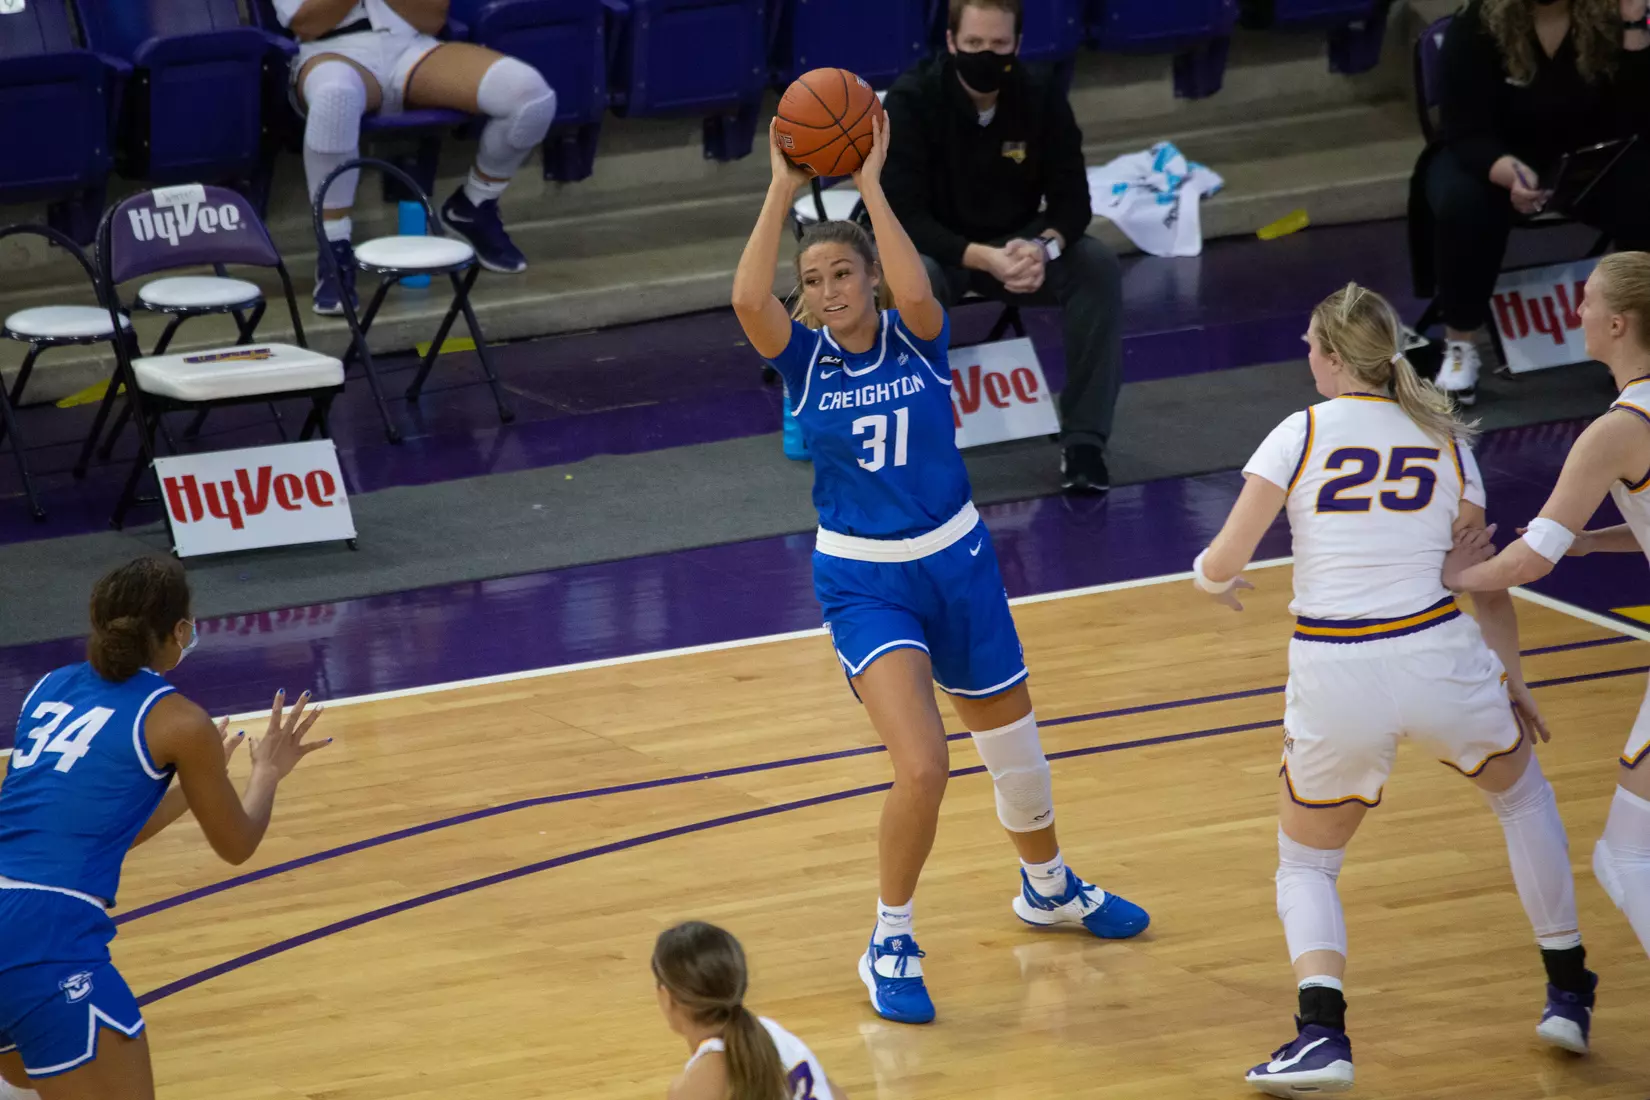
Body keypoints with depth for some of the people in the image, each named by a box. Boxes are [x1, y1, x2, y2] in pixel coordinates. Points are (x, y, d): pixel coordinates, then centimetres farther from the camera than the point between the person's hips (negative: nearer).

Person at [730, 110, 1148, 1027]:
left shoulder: (917, 338, -8)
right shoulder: (806, 359, -8)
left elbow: (915, 290, -33)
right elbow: (749, 299, -29)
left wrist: (870, 184, -31)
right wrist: (785, 189, -28)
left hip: (957, 567, 2)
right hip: (863, 582, -2)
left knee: (1016, 749, 18)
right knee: (923, 766, -20)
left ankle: (1048, 887, 48)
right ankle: (892, 945, -1)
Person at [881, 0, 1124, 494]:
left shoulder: (1042, 95, -12)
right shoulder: (912, 100, -21)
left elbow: (1071, 198, -9)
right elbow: (904, 215, -24)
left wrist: (1043, 248, -32)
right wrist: (982, 258, -38)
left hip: (1019, 243, 3)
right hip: (939, 247, -3)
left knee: (1098, 266, -24)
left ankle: (1083, 441, -19)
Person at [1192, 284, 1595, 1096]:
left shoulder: (1300, 435, 1)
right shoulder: (1445, 440, 9)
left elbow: (1224, 560, -5)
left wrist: (1209, 579, 19)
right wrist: (1512, 680, 27)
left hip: (1334, 677, -2)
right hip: (1440, 659, 2)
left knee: (1305, 865, 18)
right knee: (1521, 793, 33)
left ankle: (1322, 1033, -8)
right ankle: (1568, 992, 33)